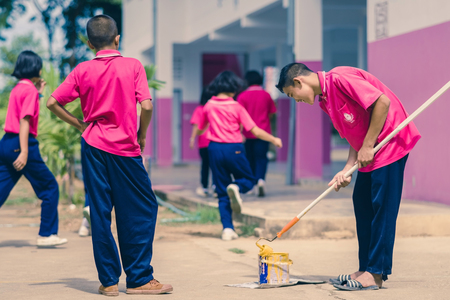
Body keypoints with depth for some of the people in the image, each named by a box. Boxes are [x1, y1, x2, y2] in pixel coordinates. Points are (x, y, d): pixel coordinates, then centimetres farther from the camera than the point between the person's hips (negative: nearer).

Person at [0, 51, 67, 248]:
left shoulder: (18, 88, 17)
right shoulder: (29, 89, -9)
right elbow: (25, 120, -18)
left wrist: (38, 93, 27)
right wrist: (24, 152, -23)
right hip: (21, 143, -9)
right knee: (50, 187, 4)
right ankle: (46, 235, 6)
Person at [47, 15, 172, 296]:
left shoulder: (82, 70, 3)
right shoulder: (133, 66, -4)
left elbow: (53, 102, 1)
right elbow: (146, 106, -12)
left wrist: (80, 125, 11)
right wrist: (141, 135, 4)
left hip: (94, 146, 3)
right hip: (125, 147, -3)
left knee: (100, 212, 7)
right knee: (142, 210, 7)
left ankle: (109, 280, 9)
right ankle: (139, 278, 6)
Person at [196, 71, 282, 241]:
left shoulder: (208, 106, 4)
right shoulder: (236, 107, -6)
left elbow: (200, 129, 16)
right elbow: (255, 131, -7)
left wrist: (194, 138, 40)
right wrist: (274, 140, 5)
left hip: (215, 150, 3)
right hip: (234, 149, -3)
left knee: (222, 192, 10)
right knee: (249, 180, 18)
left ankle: (227, 229, 1)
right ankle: (236, 187, -18)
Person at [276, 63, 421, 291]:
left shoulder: (340, 78, -18)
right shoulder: (325, 100, 11)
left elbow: (382, 102, -23)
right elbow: (354, 136, 13)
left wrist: (368, 146, -18)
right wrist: (347, 170, -1)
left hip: (390, 142, -10)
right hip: (370, 152, 10)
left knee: (382, 207, -7)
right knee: (362, 204, 10)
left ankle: (376, 274, -4)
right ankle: (366, 269, 16)